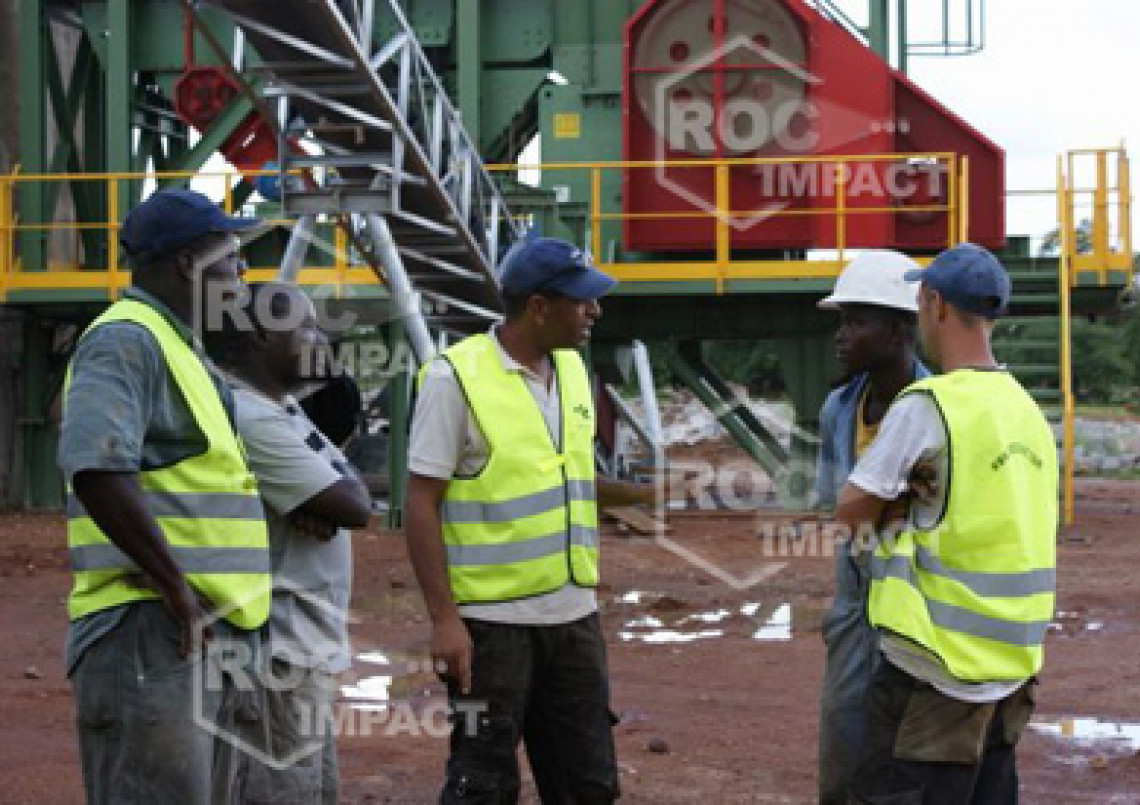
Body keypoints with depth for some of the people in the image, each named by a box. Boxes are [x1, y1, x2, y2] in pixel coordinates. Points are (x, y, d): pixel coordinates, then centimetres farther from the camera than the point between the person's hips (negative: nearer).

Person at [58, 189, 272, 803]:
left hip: (182, 636, 10)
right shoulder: (125, 340, -12)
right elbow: (95, 469, -26)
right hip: (146, 635, -10)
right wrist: (175, 584, -22)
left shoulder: (168, 346, 20)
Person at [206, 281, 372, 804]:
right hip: (278, 654, -11)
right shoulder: (251, 420, -21)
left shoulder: (279, 405, 13)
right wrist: (345, 477, 1)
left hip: (304, 647, 11)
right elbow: (355, 506, -20)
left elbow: (336, 496, 10)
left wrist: (319, 509, -11)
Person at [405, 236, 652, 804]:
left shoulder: (571, 368, 8)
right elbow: (422, 504, -13)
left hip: (574, 613, 7)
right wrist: (444, 619, -18)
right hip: (493, 621, -7)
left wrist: (645, 493, 9)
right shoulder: (456, 377, -13)